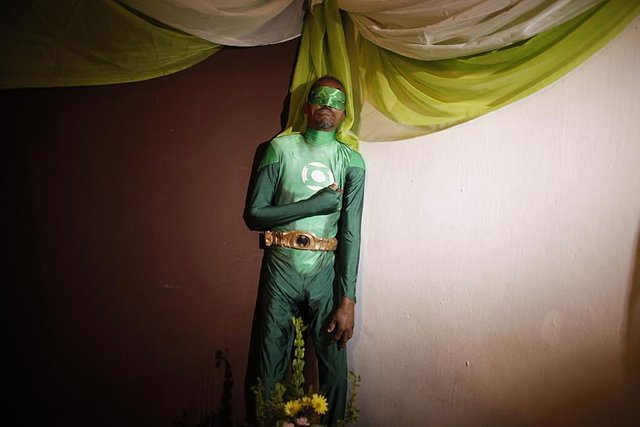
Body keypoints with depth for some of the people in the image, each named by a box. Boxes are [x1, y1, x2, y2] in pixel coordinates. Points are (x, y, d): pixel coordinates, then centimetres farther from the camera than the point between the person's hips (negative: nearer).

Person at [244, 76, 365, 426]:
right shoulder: (280, 148, 2)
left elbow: (351, 232, -3)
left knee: (334, 368, 7)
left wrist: (347, 300, -9)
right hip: (280, 270, -1)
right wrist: (318, 203, -10)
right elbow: (253, 214, -4)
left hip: (326, 274, 1)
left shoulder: (351, 161, 5)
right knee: (270, 370, 8)